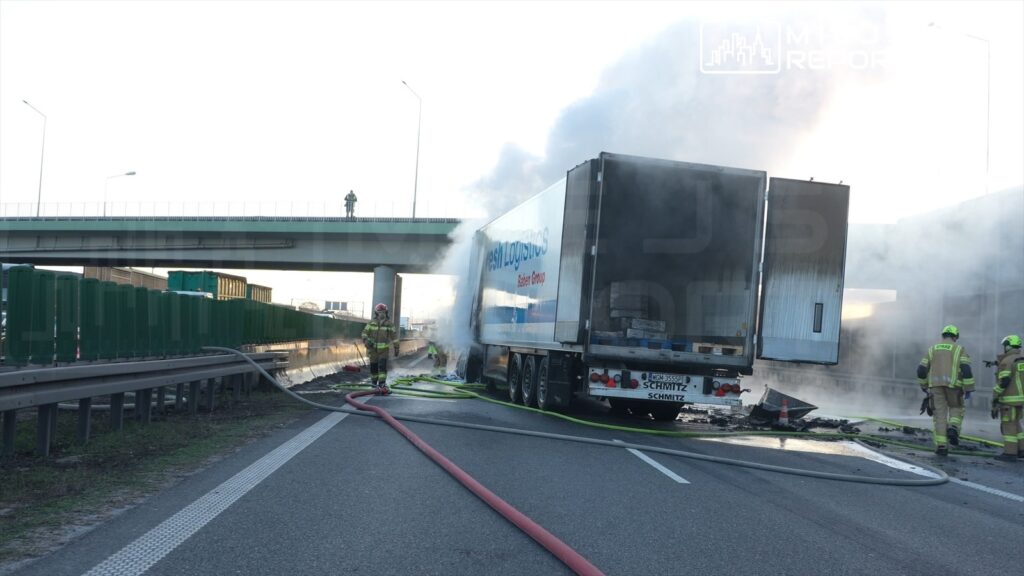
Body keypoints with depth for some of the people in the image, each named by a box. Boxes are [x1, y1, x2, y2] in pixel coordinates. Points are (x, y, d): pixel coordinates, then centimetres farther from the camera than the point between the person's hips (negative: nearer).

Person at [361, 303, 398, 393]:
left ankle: (382, 385, -16)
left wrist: (396, 347, 5)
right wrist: (366, 341, -19)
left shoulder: (389, 324, 0)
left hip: (384, 349, 0)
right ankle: (374, 383, 23)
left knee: (383, 367, -12)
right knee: (374, 367, 6)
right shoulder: (371, 323, -2)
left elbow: (393, 336, 6)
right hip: (373, 348, 1)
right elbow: (365, 333, -1)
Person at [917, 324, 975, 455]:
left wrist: (924, 386, 22)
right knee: (956, 409, 20)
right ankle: (953, 429, -9)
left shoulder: (933, 349, 13)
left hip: (936, 385, 2)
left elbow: (921, 370, 9)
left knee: (940, 415, 4)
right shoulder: (960, 349, 4)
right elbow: (966, 369, -8)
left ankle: (941, 446, -4)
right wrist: (969, 390, -6)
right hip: (953, 385, -2)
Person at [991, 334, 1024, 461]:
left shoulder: (1006, 361, -15)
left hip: (1009, 398, -8)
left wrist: (995, 398, -17)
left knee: (1008, 425, -4)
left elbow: (1003, 381, -22)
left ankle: (1010, 453, -4)